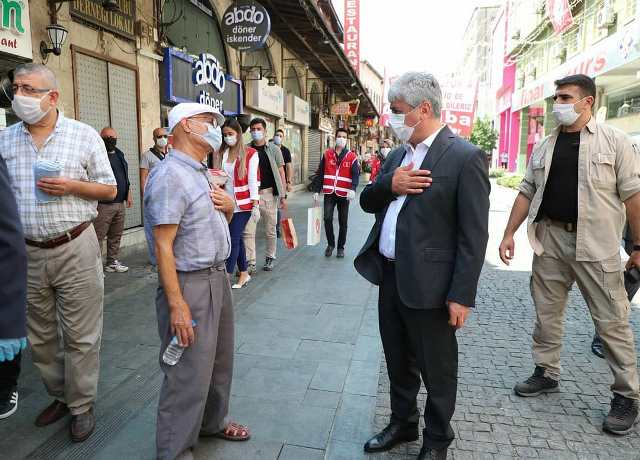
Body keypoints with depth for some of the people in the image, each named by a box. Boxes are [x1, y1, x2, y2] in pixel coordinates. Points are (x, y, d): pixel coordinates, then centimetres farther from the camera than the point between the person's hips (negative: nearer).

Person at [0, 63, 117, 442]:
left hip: (74, 250, -4)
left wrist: (71, 186, -16)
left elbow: (109, 189, 1)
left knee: (80, 335, 4)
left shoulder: (84, 135, -2)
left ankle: (82, 405, 20)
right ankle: (59, 396, 35)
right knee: (40, 335, 16)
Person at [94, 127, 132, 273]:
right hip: (104, 205, -7)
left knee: (116, 235, 13)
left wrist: (128, 194, 21)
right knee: (98, 236, -7)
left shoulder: (119, 154, 17)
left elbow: (125, 177, 25)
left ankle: (112, 261, 24)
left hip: (120, 203, 8)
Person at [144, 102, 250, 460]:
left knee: (220, 361, 21)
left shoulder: (204, 173, 12)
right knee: (188, 374, 1)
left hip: (218, 278, 10)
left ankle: (212, 422, 42)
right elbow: (163, 246, -21)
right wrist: (177, 305, -24)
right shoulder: (170, 175, -16)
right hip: (190, 284, -9)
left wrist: (230, 205, 1)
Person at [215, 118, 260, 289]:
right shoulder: (220, 154, 9)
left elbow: (253, 180, -6)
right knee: (237, 239, 11)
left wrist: (255, 205, -9)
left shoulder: (250, 153, -3)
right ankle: (244, 274, 24)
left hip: (242, 204, -4)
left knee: (233, 240, -7)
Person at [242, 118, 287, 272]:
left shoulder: (273, 149, 2)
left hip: (268, 193, 0)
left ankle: (270, 258, 26)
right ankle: (250, 263, 3)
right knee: (248, 231, -4)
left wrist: (283, 195, -4)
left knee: (270, 230, 9)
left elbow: (281, 173, 3)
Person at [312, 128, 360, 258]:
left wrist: (352, 189, -26)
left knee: (343, 222, 7)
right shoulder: (327, 154, 7)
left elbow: (356, 174, -9)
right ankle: (330, 244, 11)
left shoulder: (352, 157, 1)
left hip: (344, 194, -1)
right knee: (327, 218, -10)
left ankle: (341, 247, 22)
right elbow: (320, 173, 9)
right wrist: (316, 190, 5)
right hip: (329, 193, 1)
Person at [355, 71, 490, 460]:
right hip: (389, 277, 7)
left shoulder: (465, 157, -13)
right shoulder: (398, 155, 10)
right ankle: (403, 424, 44)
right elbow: (367, 202, 11)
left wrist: (462, 295, -17)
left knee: (437, 370, 12)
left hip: (428, 284, -7)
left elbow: (474, 235, -15)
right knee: (398, 363, 22)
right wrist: (388, 185, -10)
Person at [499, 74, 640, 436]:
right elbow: (527, 192, 13)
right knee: (546, 312, 13)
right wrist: (510, 233, 8)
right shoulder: (544, 146, 12)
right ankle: (547, 374, 30)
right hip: (549, 240, 5)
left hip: (596, 244, -4)